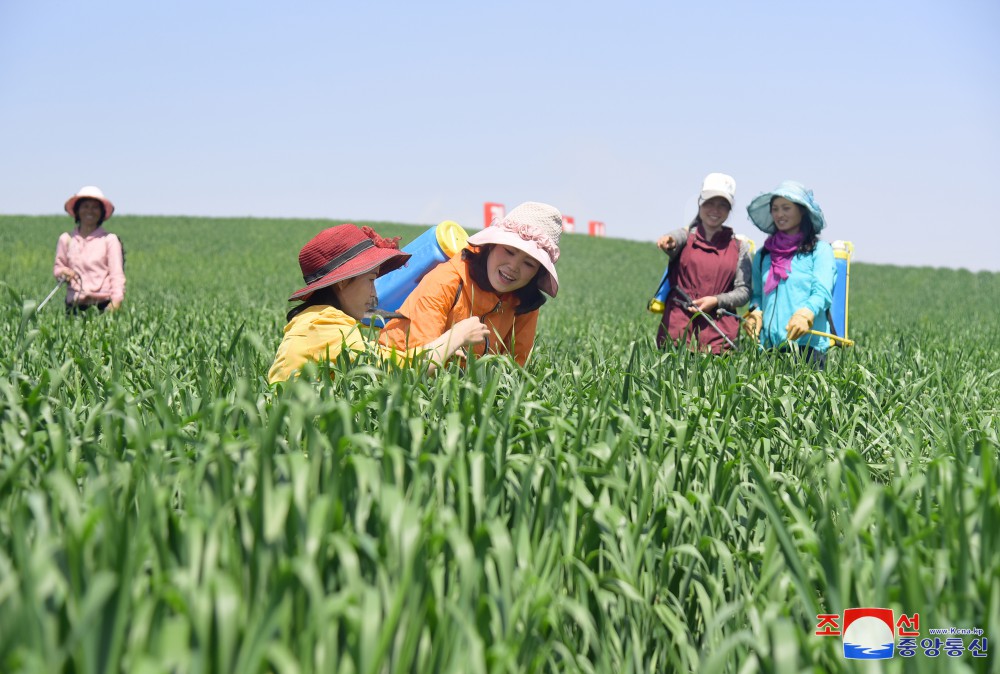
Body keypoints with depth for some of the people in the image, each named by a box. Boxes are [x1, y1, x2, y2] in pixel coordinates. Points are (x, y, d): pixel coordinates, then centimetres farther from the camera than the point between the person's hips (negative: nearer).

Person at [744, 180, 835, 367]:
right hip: (769, 345, 4)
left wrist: (805, 314, -27)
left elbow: (822, 293, -7)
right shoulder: (763, 254, 18)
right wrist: (755, 312, -2)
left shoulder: (820, 250, 4)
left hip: (807, 343, -4)